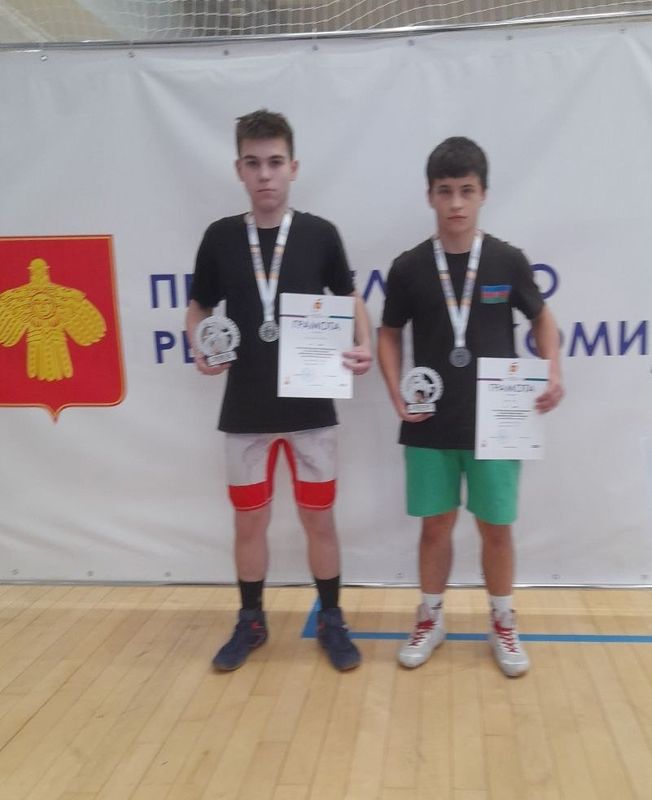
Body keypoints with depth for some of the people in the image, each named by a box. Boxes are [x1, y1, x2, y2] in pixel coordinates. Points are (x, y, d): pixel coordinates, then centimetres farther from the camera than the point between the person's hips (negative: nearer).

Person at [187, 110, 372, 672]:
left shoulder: (320, 235, -3)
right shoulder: (220, 238, 0)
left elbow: (350, 301, 7)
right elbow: (199, 309, 9)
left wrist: (364, 346, -12)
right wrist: (200, 350, -11)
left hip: (311, 408, -1)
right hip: (245, 411, 1)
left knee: (320, 520, 9)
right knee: (249, 523, 12)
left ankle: (331, 620, 28)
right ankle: (251, 621, 31)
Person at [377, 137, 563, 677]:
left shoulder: (508, 261, -3)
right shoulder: (409, 268, -2)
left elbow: (542, 318, 9)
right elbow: (390, 334, 8)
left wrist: (553, 374, -7)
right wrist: (395, 392, -6)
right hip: (430, 426, 1)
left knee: (496, 527, 10)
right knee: (435, 525, 12)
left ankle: (503, 623, 30)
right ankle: (431, 619, 31)